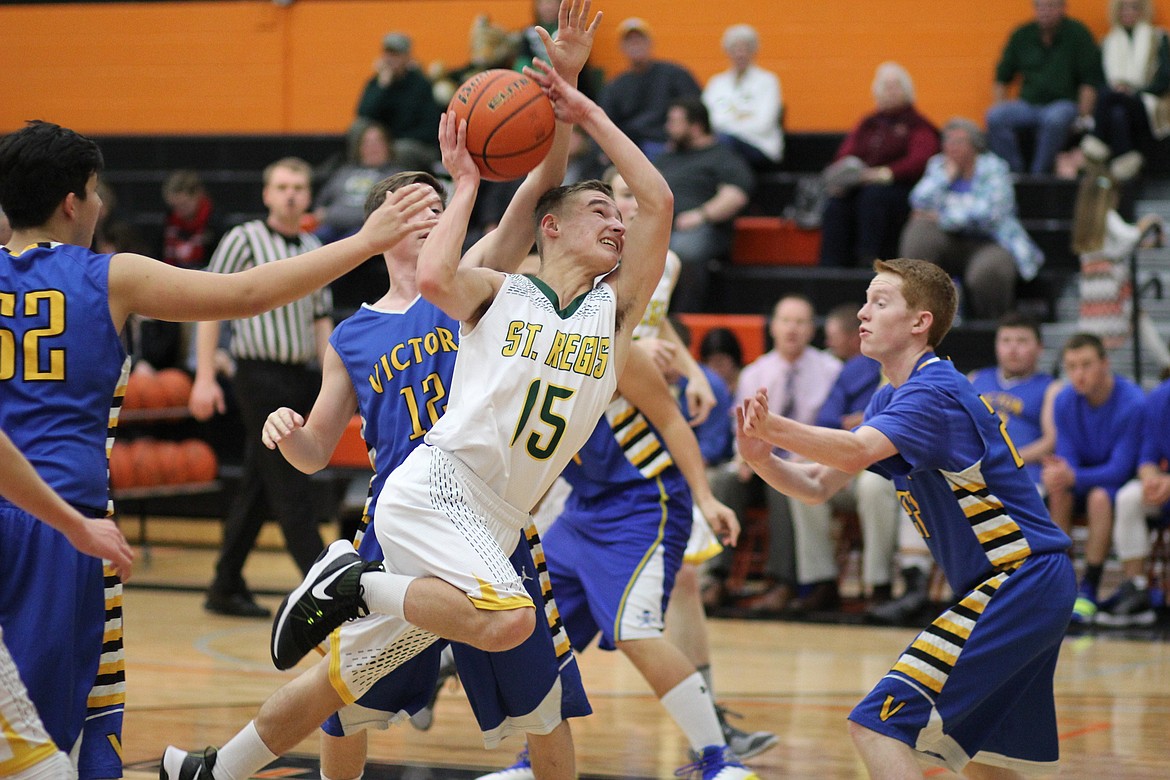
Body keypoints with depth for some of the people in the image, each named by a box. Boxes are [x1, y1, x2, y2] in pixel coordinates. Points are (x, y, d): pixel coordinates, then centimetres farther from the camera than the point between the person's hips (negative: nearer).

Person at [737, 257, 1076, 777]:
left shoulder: (933, 390, -16)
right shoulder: (891, 401, 15)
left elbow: (856, 452, -34)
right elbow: (818, 484, 10)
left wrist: (772, 427, -48)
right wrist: (763, 459, -10)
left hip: (1019, 583, -11)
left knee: (878, 726, -18)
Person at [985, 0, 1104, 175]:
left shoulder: (1077, 34, 1)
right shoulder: (1022, 35, 12)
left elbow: (1091, 81, -2)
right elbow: (1002, 76, 20)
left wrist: (1083, 116, -12)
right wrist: (1000, 101, 3)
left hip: (1064, 103, -4)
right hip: (1028, 103, 4)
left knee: (1054, 120, -39)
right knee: (995, 116, -24)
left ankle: (1039, 174, -28)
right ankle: (1014, 172, -21)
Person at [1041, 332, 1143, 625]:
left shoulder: (1132, 403, -21)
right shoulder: (1064, 401, -5)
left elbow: (1119, 469, -24)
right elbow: (1067, 458, -6)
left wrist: (1073, 477, -39)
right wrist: (1057, 472, -31)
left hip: (1121, 483, -4)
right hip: (1087, 477, 4)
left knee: (1100, 497, -36)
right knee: (1058, 491, -29)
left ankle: (1088, 592, -30)